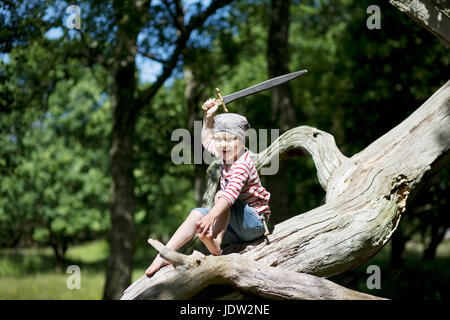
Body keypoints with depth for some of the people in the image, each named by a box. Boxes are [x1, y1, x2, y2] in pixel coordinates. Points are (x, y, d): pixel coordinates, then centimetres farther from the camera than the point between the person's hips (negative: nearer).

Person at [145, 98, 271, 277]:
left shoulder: (242, 165, -24)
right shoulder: (226, 155, 4)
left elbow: (230, 195, -41)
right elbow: (207, 140, 26)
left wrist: (211, 216, -55)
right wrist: (208, 116, 13)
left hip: (255, 223, -9)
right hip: (236, 227, 9)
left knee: (220, 195, -29)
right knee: (197, 214, -8)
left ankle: (215, 243, -45)